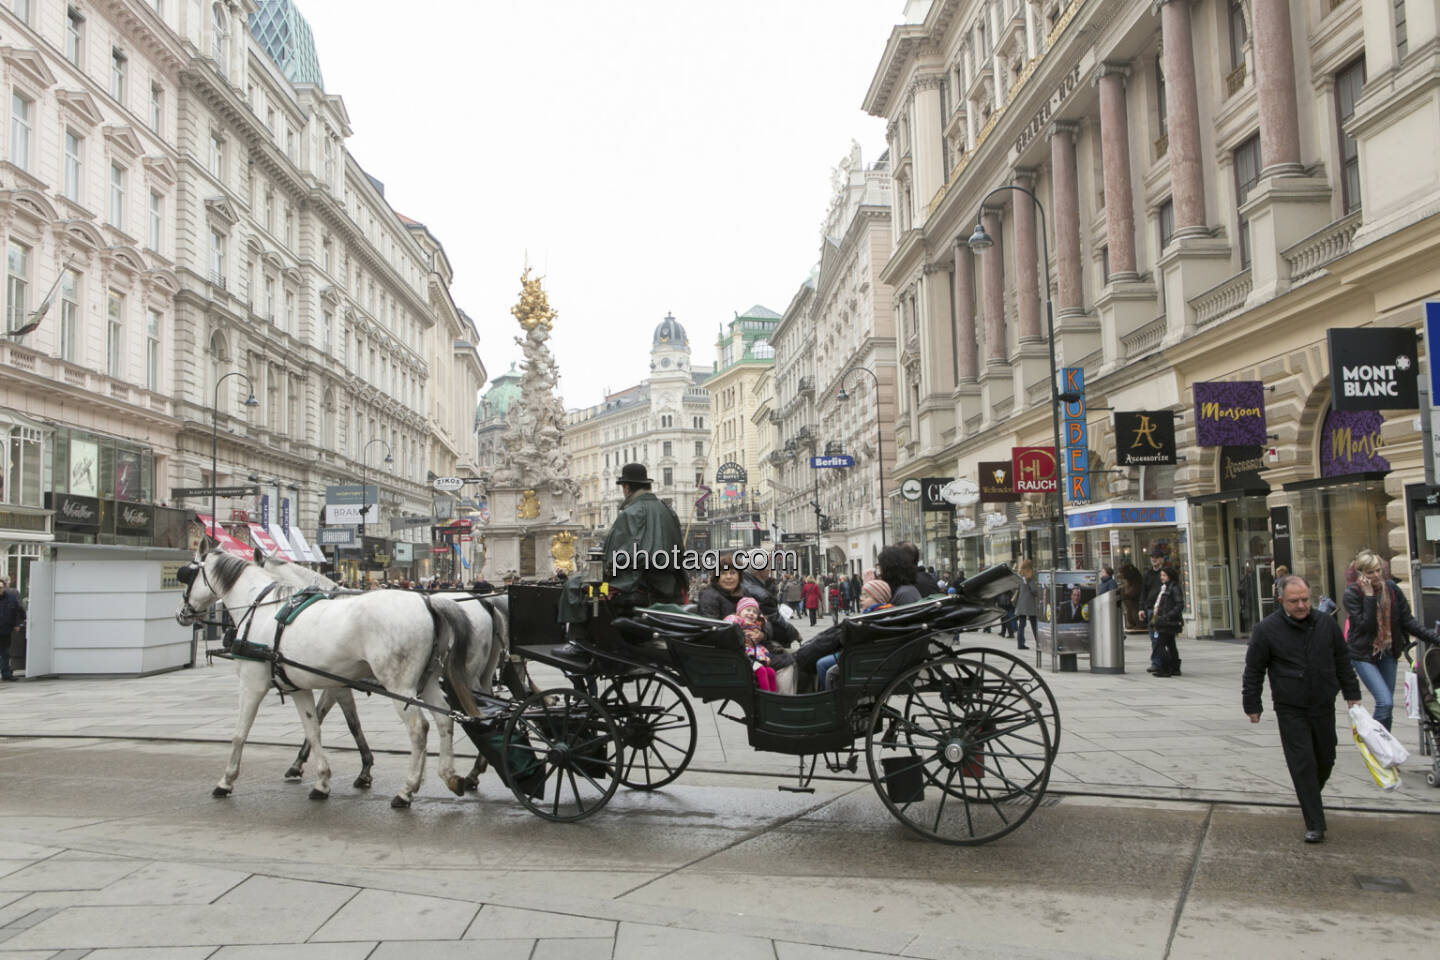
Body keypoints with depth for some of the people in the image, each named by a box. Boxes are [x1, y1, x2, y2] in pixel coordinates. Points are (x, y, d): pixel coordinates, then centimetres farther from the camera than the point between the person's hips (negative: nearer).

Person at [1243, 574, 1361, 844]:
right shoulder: (1266, 629, -8)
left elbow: (1343, 661, 16)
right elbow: (1253, 671, -2)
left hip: (1323, 707, 4)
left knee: (1325, 759, 15)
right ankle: (1314, 825, -4)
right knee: (1303, 763, -8)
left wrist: (1352, 694, 14)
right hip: (1291, 710, -4)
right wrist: (1252, 706, -2)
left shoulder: (1327, 624, 4)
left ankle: (1310, 797, 43)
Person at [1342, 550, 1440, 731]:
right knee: (1385, 702, -17)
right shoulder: (1352, 594, -14)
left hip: (1388, 653, 5)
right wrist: (1369, 596, -24)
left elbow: (1408, 621, 2)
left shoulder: (1391, 588, -1)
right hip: (1363, 655, -5)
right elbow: (1365, 625, -23)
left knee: (1387, 704, 11)